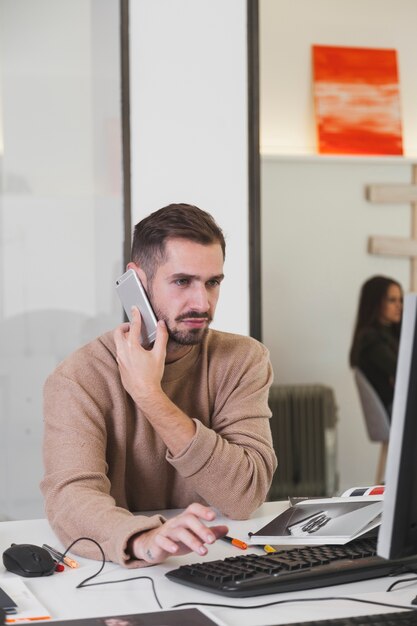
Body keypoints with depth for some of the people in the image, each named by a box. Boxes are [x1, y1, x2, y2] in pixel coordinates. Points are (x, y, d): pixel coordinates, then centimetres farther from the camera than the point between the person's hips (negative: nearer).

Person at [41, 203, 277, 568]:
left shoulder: (243, 360, -1)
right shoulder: (81, 378, -8)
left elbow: (246, 495, -12)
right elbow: (70, 497, -22)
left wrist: (150, 398, -19)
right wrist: (145, 540, -42)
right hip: (119, 574, -1)